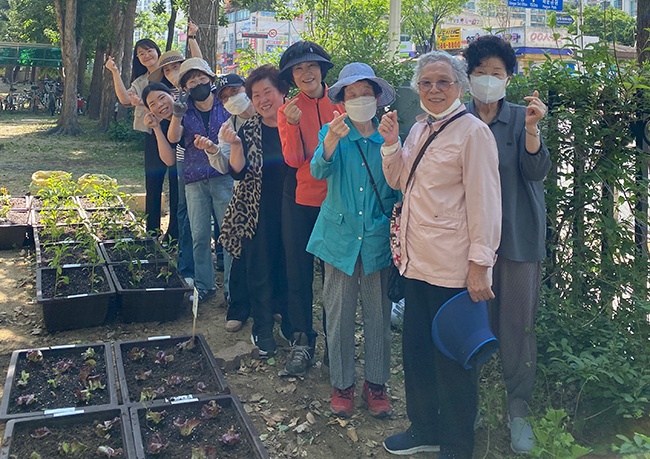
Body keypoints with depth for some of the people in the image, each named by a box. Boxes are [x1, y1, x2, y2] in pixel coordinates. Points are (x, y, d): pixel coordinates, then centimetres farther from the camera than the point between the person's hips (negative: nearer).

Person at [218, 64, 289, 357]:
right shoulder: (249, 130, 1)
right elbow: (239, 172, -6)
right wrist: (236, 145, -22)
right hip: (258, 212, 0)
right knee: (260, 271, 5)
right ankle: (263, 330, 21)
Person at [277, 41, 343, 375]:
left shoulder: (339, 102, 1)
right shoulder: (288, 110, 0)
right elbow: (293, 160, -11)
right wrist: (293, 124, -23)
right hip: (300, 199, 0)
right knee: (299, 270, 5)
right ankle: (302, 340, 19)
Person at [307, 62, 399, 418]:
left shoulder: (388, 138, 4)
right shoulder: (332, 134, 1)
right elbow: (318, 171, -20)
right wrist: (331, 141, -37)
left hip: (378, 237, 1)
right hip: (340, 235, -1)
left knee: (378, 314, 9)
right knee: (338, 313, 7)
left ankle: (376, 383, 25)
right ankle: (341, 384, 23)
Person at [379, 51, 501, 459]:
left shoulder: (473, 131, -11)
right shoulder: (419, 128, 12)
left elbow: (484, 201, -14)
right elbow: (398, 180, 20)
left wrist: (480, 264, -16)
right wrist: (390, 142, 2)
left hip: (454, 269, -8)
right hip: (417, 261, 8)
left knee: (453, 361, 6)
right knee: (416, 350, 18)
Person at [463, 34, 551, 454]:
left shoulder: (521, 118, 1)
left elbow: (536, 171, -11)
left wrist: (532, 130, -26)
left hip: (516, 237, -1)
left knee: (517, 323, 2)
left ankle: (519, 410, 15)